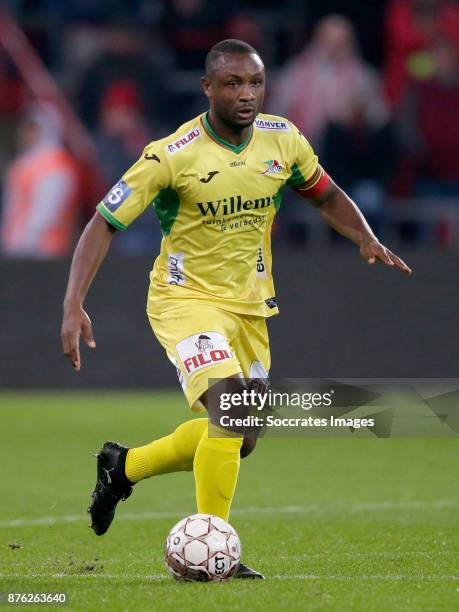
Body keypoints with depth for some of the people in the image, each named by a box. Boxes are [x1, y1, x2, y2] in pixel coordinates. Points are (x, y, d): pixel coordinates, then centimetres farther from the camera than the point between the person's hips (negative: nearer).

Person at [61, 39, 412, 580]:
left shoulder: (282, 139, -4)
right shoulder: (172, 155, -19)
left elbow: (326, 195, 14)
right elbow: (103, 224, -16)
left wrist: (367, 240, -5)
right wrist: (73, 306, -26)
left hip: (249, 304, 6)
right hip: (185, 298, -6)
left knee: (239, 441, 11)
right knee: (231, 407, -27)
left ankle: (124, 466, 33)